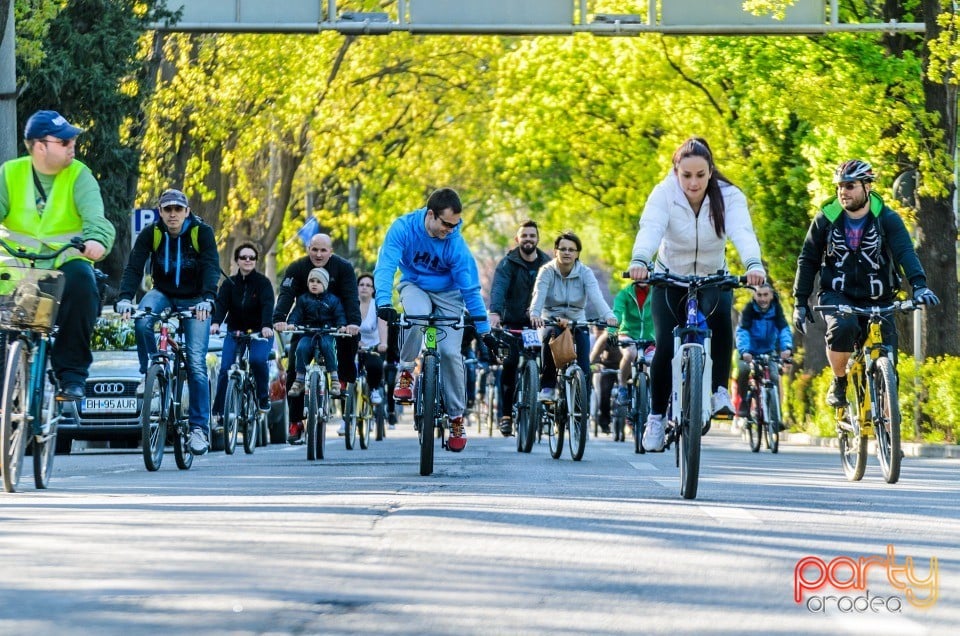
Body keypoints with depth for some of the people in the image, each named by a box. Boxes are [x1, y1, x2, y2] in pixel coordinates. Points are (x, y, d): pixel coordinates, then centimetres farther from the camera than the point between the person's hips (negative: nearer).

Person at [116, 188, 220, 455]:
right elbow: (134, 267, -19)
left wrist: (206, 300, -44)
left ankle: (199, 427, -9)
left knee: (196, 362, -13)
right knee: (142, 322, -34)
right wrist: (124, 298, -37)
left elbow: (211, 268, -26)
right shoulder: (151, 234, -11)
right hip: (163, 293, 2)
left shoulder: (202, 232, -15)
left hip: (194, 300, -2)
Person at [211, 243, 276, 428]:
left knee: (257, 360, -30)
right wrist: (215, 323, -35)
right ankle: (218, 411, -2)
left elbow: (267, 306, -21)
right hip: (235, 333, 2)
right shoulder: (229, 284, -1)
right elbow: (221, 304, -14)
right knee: (225, 369, -13)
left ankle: (263, 397, -6)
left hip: (259, 334, -2)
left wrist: (266, 327, -40)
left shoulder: (263, 282, -7)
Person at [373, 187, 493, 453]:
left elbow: (470, 287, -17)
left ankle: (456, 418, 3)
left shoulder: (456, 243, -24)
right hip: (414, 285, 0)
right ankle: (405, 373, -14)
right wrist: (383, 302, -45)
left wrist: (484, 329, -15)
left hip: (447, 293, 0)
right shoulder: (404, 228, -25)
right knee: (417, 316, -36)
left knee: (451, 352, -12)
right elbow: (386, 266, -29)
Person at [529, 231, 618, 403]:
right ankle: (547, 387, -25)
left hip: (577, 322, 2)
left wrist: (608, 315, -41)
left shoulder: (585, 273, -5)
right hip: (551, 321, -1)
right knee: (550, 336, -33)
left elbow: (596, 297, -21)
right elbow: (539, 295, -24)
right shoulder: (547, 271, -7)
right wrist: (534, 314, -46)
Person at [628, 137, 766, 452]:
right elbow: (650, 228, -37)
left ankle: (720, 391, -19)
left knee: (720, 315, -33)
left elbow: (742, 231, -35)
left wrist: (754, 264, -56)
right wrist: (639, 261, -58)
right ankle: (656, 416, 3)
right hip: (670, 280, 0)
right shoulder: (664, 194, -20)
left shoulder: (728, 196, -18)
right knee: (665, 347, -17)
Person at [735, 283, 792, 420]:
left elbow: (784, 329, -26)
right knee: (743, 369, -31)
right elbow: (742, 331, -32)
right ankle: (743, 401, -9)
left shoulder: (776, 310, -12)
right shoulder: (749, 310, -19)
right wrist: (744, 351, -51)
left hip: (768, 351, 2)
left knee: (774, 377, -20)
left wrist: (787, 348, -47)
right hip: (749, 351, -2)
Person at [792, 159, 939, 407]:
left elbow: (905, 252, -20)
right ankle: (838, 383, -11)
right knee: (843, 326, -34)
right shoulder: (826, 219, -3)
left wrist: (919, 285, -38)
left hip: (876, 299, 1)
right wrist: (800, 301, 0)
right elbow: (808, 260, 5)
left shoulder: (887, 219, -6)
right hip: (837, 295, -1)